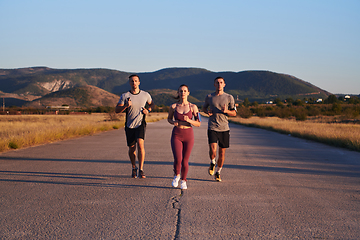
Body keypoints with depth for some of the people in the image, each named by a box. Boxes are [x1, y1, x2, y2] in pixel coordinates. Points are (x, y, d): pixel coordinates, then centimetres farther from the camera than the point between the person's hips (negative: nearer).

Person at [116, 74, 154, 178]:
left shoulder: (145, 95, -2)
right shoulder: (125, 96, -5)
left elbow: (151, 104, 18)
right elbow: (117, 110, -6)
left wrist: (148, 110, -4)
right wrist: (126, 106, -24)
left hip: (140, 124, -1)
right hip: (129, 125, 1)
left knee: (140, 143, -23)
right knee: (132, 148, 10)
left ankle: (141, 170, -20)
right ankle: (134, 168, 34)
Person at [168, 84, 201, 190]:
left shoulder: (193, 107, -2)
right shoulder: (173, 107, 0)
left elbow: (198, 124, 0)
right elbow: (169, 119, 16)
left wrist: (189, 120, -18)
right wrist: (173, 122, -7)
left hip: (188, 135, 0)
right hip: (176, 135, 0)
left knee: (185, 161, 3)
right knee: (177, 159, -15)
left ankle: (183, 181, 27)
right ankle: (176, 175, 15)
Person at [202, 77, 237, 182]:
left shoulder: (229, 97, 3)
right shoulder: (209, 97, 5)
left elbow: (234, 113, 7)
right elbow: (204, 107, 23)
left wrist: (226, 111, -14)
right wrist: (207, 112, -1)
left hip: (224, 129, 1)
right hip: (212, 128, -1)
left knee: (222, 152, 5)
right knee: (212, 150, -18)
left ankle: (218, 172, 24)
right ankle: (212, 163, 15)